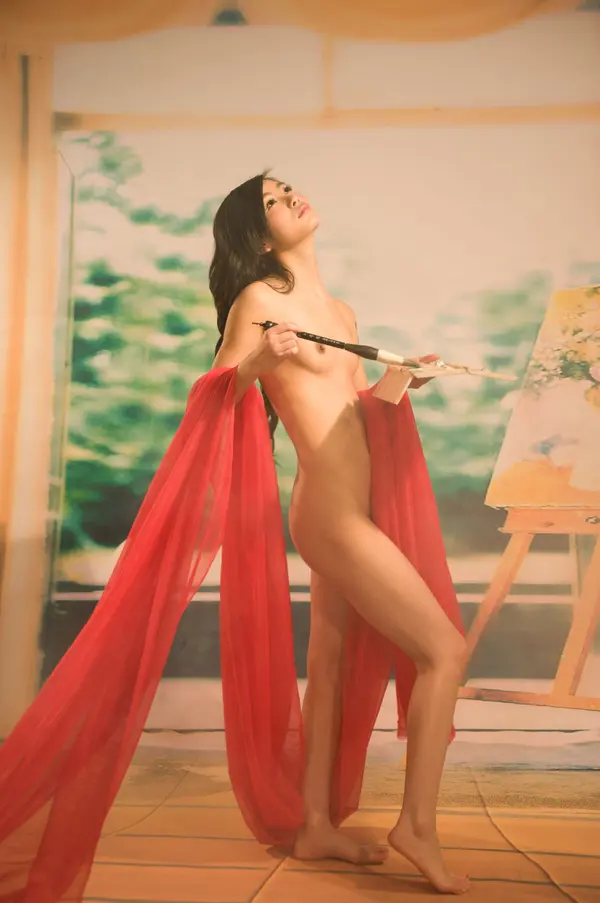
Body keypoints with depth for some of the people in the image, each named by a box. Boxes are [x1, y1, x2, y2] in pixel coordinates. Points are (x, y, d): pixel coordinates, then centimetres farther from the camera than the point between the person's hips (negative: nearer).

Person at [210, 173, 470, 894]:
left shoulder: (339, 312, 18)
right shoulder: (259, 300, -6)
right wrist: (261, 359, -26)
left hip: (345, 512, 8)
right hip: (331, 514, -8)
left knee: (329, 668, 11)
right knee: (444, 650, -7)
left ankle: (316, 827, 22)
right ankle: (418, 824, 2)